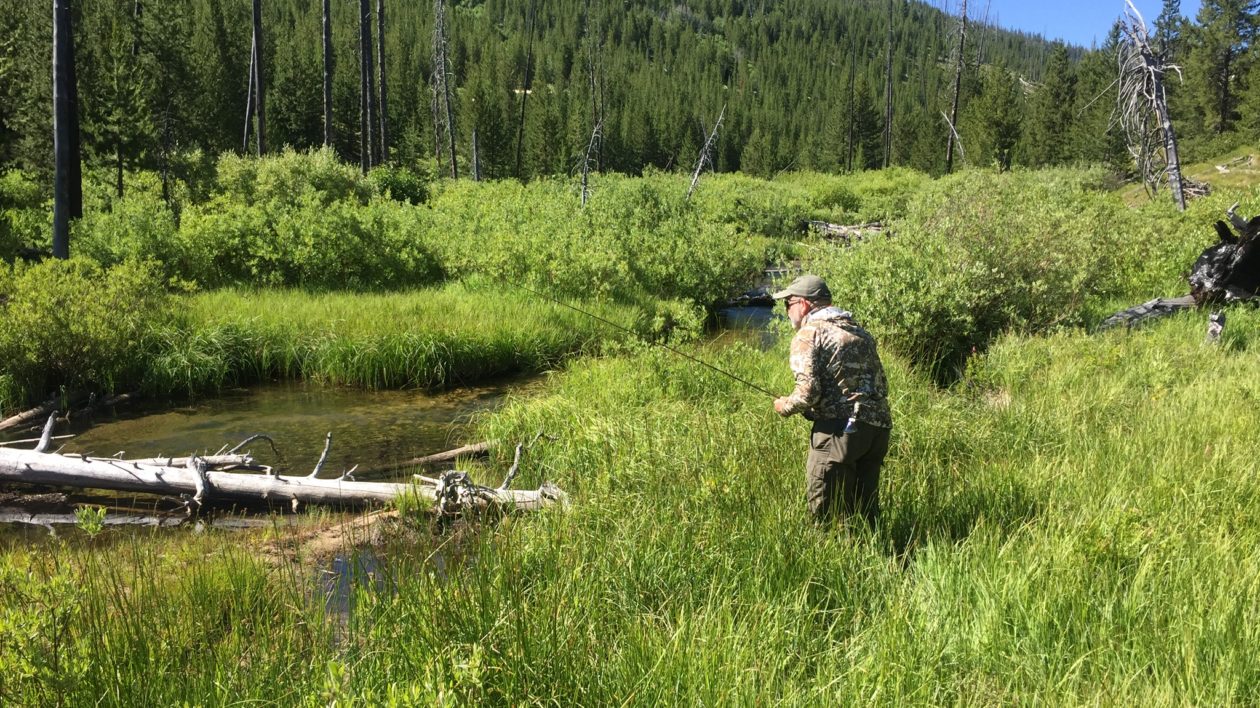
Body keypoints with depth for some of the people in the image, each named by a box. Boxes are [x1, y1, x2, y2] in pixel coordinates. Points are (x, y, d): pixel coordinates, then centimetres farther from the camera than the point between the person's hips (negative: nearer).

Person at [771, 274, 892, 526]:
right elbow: (880, 385, 20)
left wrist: (785, 407, 7)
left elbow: (808, 392, -14)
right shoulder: (860, 331, 21)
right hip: (879, 425, 8)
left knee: (825, 513, -1)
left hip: (840, 429, -8)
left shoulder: (809, 333, -3)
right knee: (865, 511, 15)